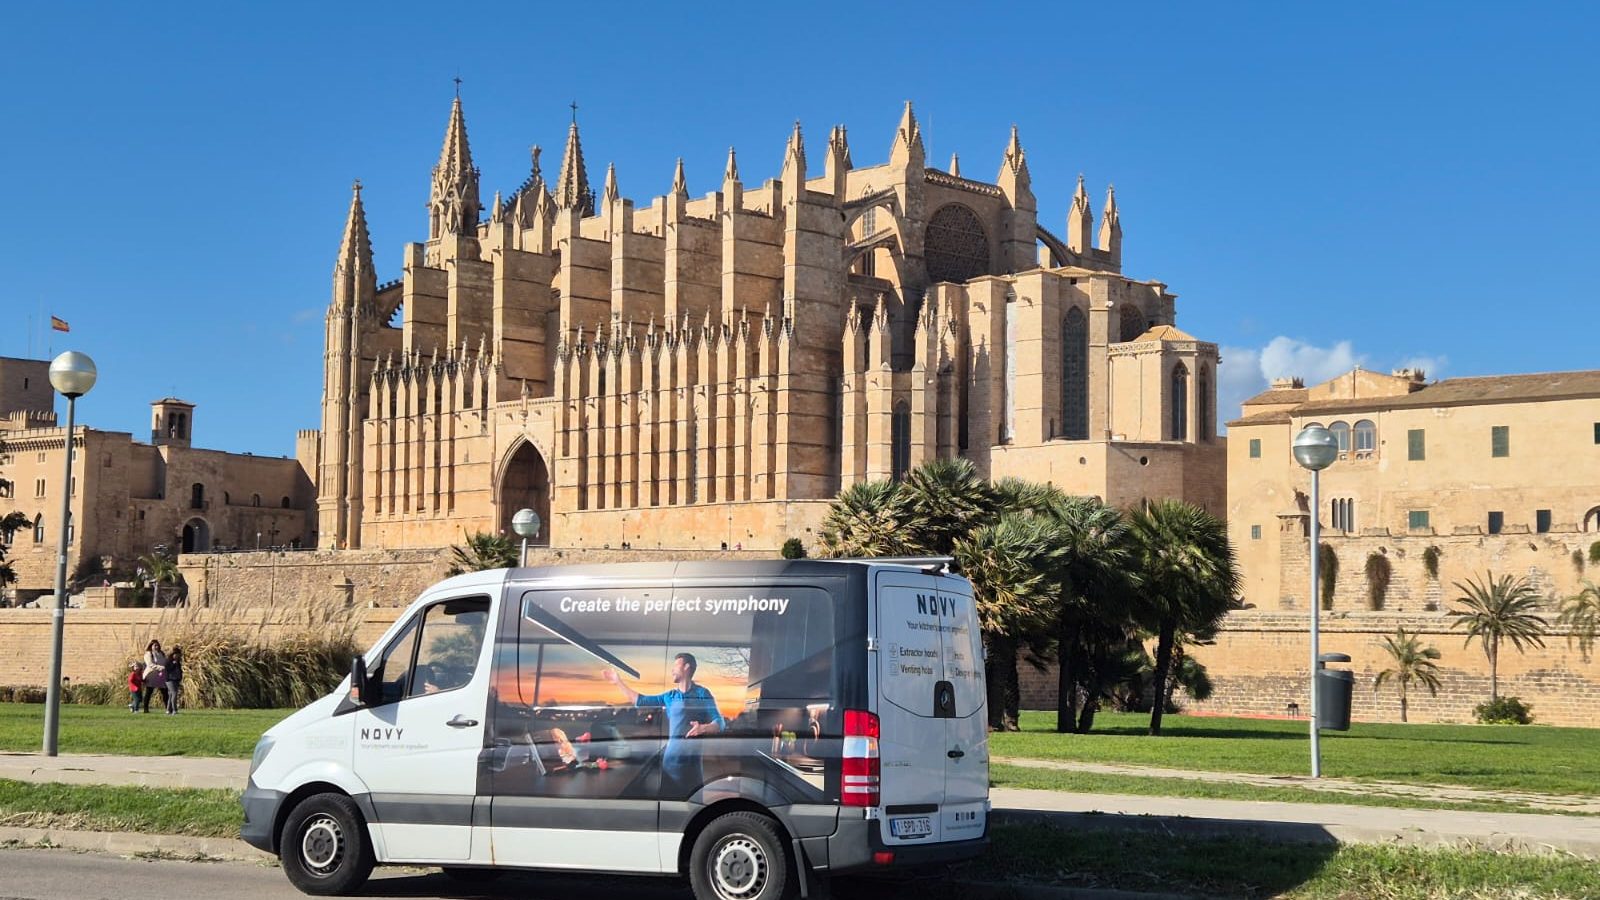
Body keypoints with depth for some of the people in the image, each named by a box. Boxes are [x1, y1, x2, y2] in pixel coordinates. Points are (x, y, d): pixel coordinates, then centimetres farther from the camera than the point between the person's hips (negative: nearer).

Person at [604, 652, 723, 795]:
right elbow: (641, 701, 23)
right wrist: (618, 682, 23)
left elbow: (719, 722, -6)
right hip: (671, 758, 5)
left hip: (693, 759, -5)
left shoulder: (701, 694, -1)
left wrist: (703, 728, -26)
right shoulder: (670, 696, 15)